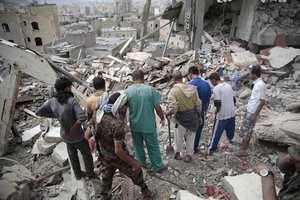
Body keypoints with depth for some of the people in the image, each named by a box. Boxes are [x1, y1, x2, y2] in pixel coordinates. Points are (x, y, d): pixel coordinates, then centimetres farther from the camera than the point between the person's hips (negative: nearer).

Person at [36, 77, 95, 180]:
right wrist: (74, 128, -26)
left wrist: (55, 115, 0)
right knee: (86, 154, 21)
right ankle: (90, 174, 41)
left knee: (72, 154, 28)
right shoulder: (72, 101, -31)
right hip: (77, 136, -5)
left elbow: (38, 112, 1)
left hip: (65, 134, 5)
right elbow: (83, 117, -44)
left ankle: (78, 174, 48)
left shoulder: (52, 101, -14)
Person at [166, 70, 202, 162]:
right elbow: (198, 105, 0)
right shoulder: (193, 88, -6)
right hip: (193, 117, 4)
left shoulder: (173, 91, -21)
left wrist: (167, 113, -2)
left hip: (181, 118, -3)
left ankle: (178, 153, 40)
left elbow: (172, 109, -23)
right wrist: (199, 117, 13)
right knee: (191, 136, 19)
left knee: (179, 136, 20)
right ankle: (188, 155, 34)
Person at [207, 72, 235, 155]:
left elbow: (218, 103, -22)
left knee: (216, 133, 3)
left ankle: (210, 150, 12)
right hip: (231, 113, 7)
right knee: (230, 129, 29)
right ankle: (230, 139, 54)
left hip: (222, 115, -7)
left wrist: (216, 111, -5)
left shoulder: (216, 88, -17)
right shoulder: (228, 85, 6)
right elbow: (234, 99, 10)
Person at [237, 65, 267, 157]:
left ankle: (243, 150, 10)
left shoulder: (261, 85, -22)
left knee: (245, 130, -1)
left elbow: (262, 101, -23)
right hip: (249, 110, 9)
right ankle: (246, 144, 38)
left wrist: (255, 115, -21)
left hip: (252, 112, -9)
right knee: (248, 129, 21)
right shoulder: (257, 83, 7)